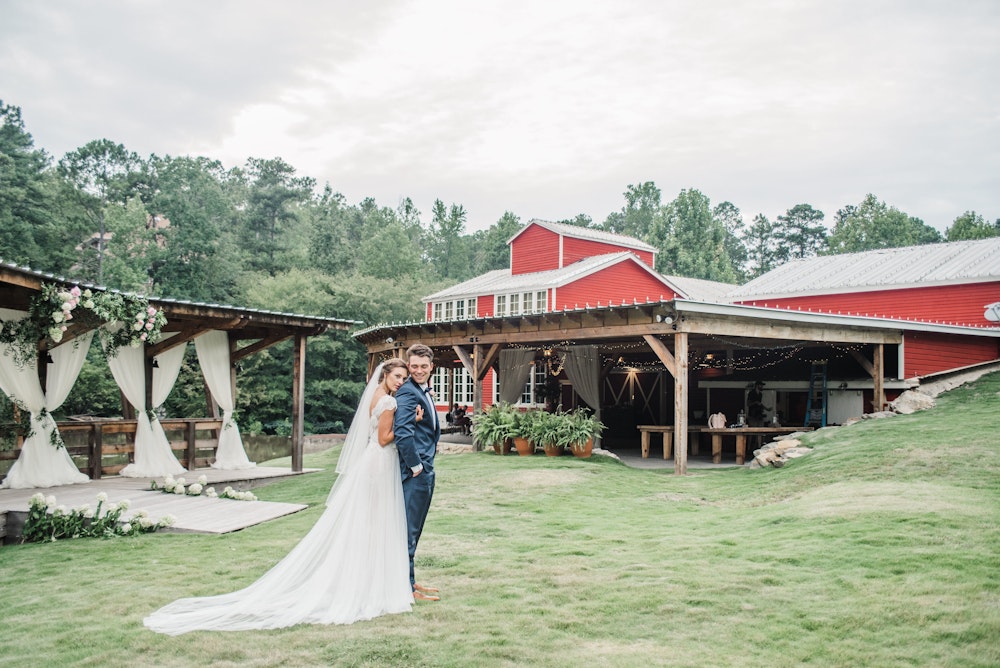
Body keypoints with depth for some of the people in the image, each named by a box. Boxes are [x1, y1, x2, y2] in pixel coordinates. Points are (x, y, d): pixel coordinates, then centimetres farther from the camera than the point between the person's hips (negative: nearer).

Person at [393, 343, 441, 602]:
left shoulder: (425, 392, 16)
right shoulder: (408, 393, -16)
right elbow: (403, 433, -26)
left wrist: (427, 464, 14)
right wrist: (415, 466, -19)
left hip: (425, 469, 10)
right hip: (415, 472, -10)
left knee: (414, 529, 17)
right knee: (409, 529, -2)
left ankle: (409, 580, 27)